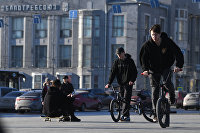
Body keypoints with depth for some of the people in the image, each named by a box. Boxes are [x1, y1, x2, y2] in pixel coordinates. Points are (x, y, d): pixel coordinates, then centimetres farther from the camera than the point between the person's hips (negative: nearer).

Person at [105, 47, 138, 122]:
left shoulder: (130, 61, -2)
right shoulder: (117, 61, 8)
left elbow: (135, 72, -2)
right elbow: (113, 72, 4)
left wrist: (132, 80, -18)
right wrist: (109, 83, -6)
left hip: (128, 83, -4)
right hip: (121, 83, 4)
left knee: (126, 99, -14)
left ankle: (125, 116, -17)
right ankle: (126, 115, 13)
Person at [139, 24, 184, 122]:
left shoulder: (168, 42, -15)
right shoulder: (147, 45, -14)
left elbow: (178, 53, -15)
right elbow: (143, 58, -10)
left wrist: (178, 65, -29)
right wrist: (145, 69, -26)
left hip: (166, 68, 0)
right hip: (154, 70, 0)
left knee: (168, 82, -22)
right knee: (154, 91, -4)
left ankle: (172, 95, 14)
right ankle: (156, 113, 1)